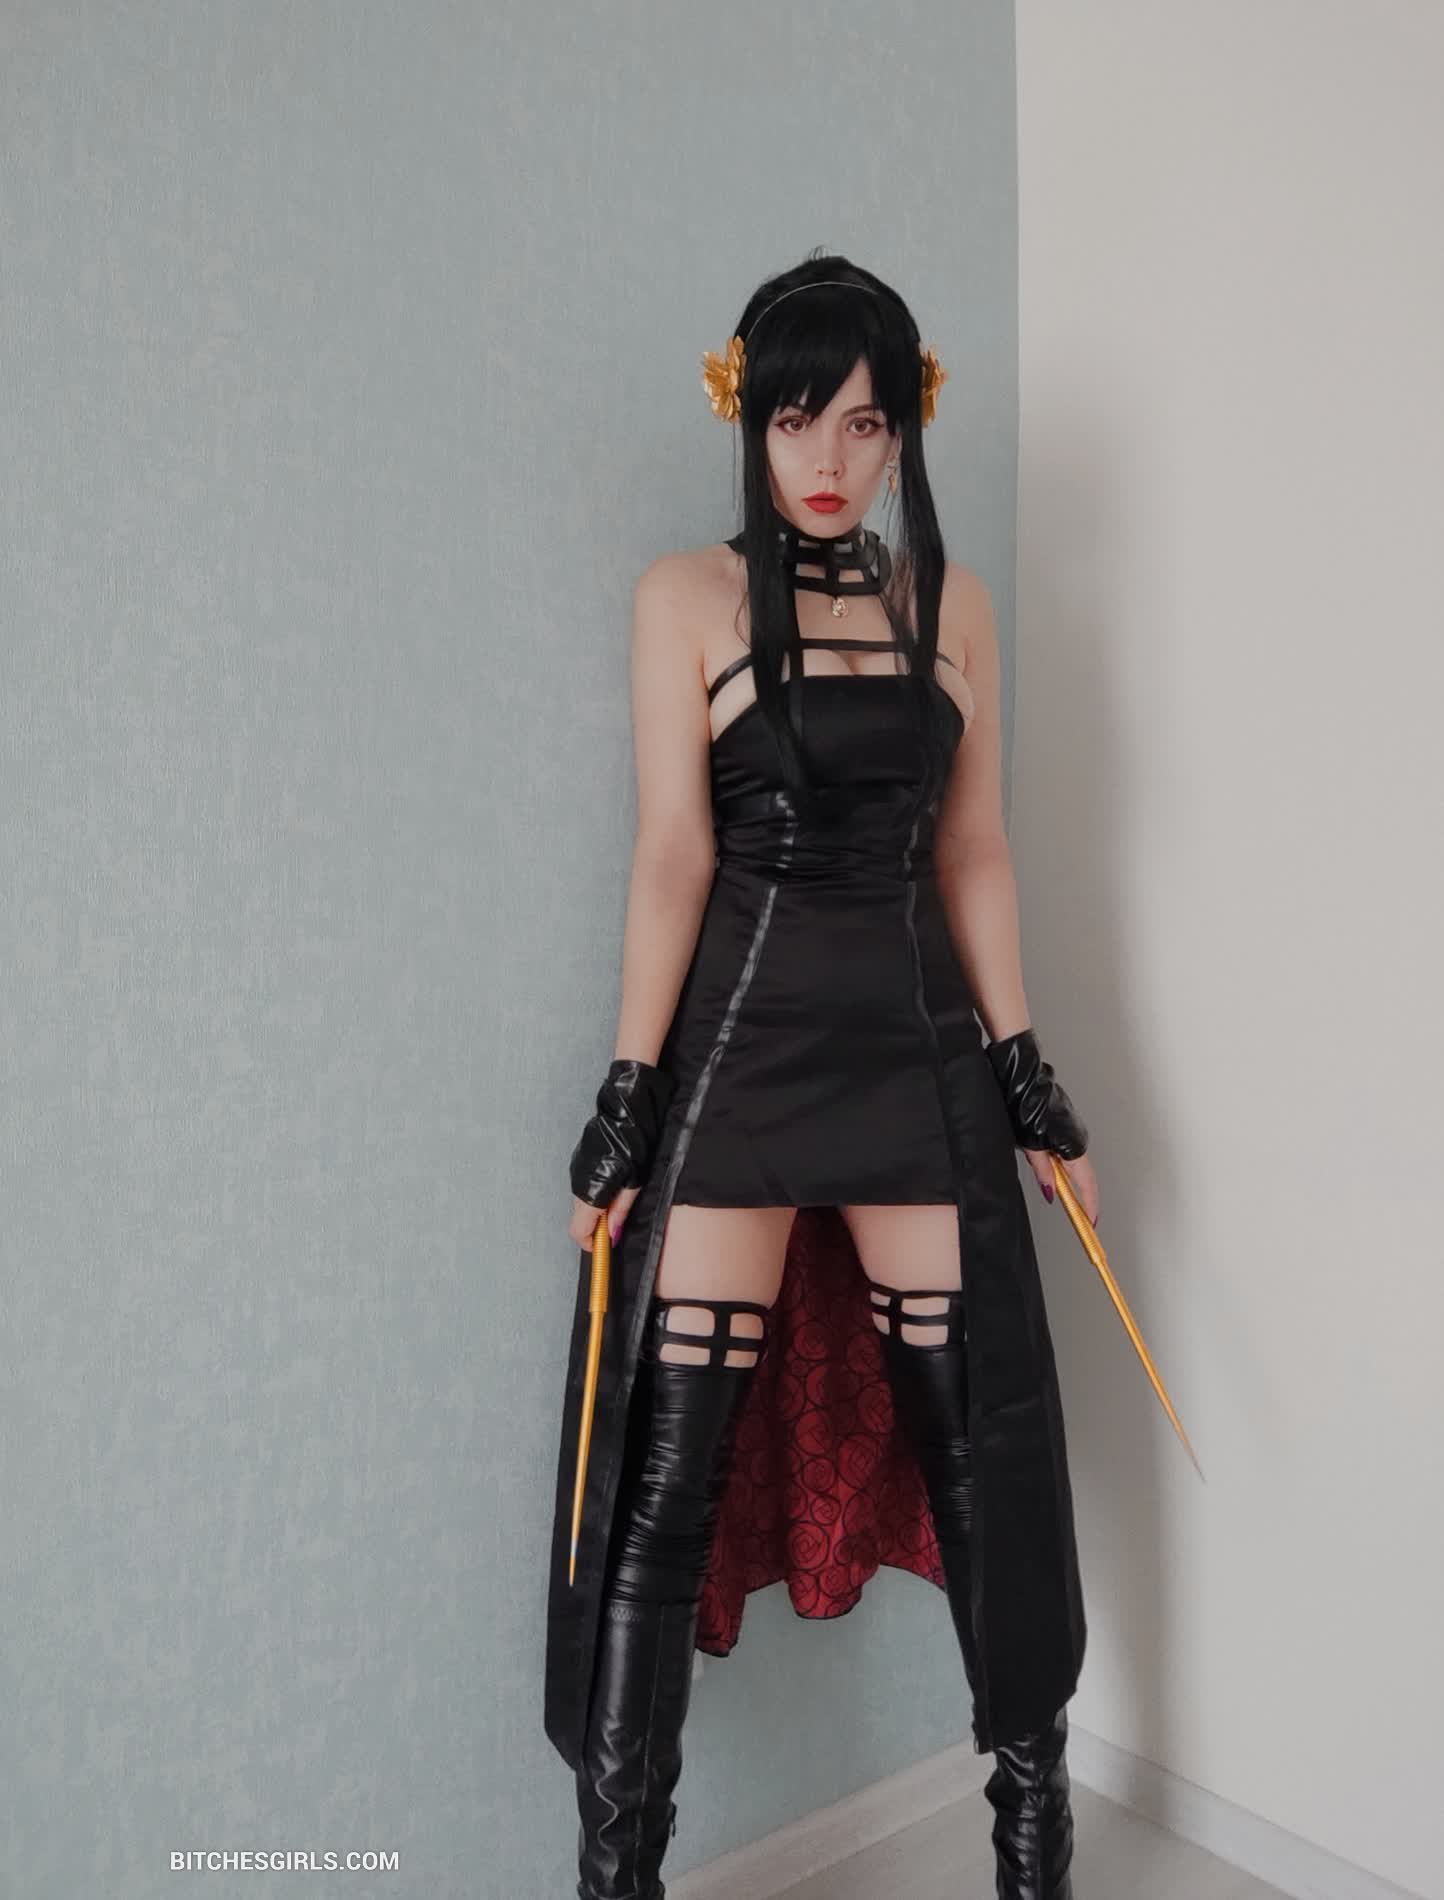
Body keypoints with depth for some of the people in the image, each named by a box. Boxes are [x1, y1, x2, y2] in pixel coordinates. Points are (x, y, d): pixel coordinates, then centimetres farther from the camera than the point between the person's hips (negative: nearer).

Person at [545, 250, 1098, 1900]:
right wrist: (629, 1098, -9)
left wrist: (1027, 1075, 8)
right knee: (670, 1450, 0)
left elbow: (972, 852, 10)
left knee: (981, 1424, 10)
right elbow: (672, 853, -5)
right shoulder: (688, 597, 1)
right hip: (738, 1037, -3)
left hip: (918, 1036, 3)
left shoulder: (951, 604, 10)